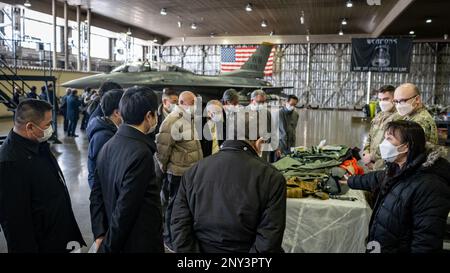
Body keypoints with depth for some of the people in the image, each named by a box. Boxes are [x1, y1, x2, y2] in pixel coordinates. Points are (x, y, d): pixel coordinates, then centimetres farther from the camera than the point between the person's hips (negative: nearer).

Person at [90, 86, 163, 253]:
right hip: (140, 245, -7)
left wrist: (100, 235, 3)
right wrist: (109, 246, -13)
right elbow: (125, 207, -24)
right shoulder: (141, 153, -25)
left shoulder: (108, 146, 1)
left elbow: (96, 195, 4)